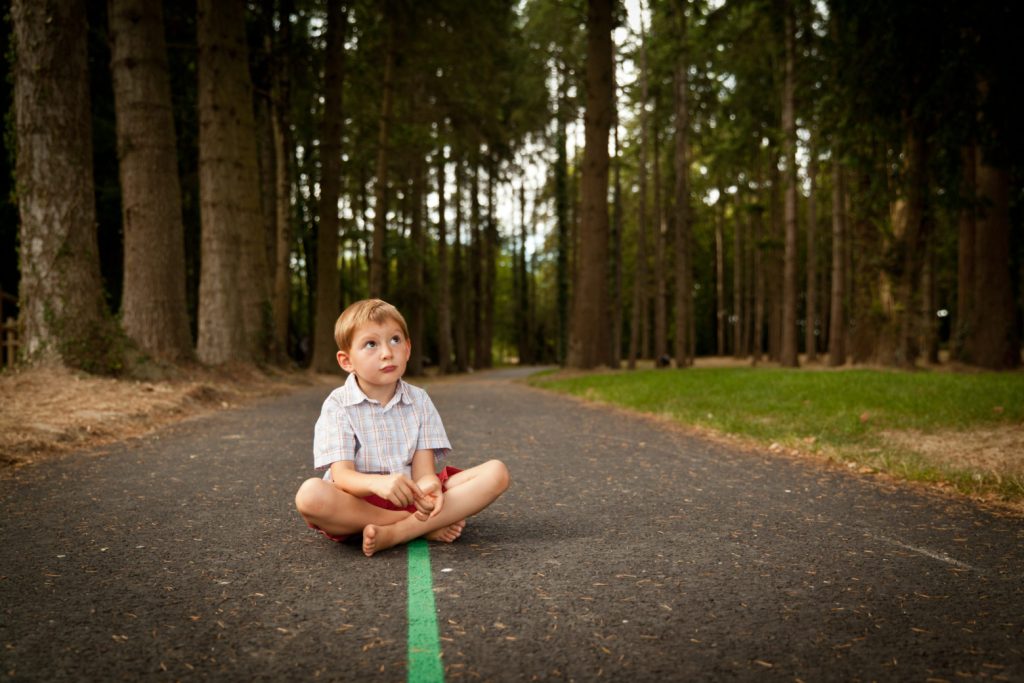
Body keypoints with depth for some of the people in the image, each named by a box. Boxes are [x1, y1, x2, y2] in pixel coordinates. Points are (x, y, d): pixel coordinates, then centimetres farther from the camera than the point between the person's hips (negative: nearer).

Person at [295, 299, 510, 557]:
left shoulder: (419, 400, 5)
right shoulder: (338, 405, -4)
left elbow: (423, 469, -5)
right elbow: (341, 475, -16)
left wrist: (428, 487, -31)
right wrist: (377, 483, -39)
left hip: (410, 497, 3)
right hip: (359, 502, -3)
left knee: (496, 472, -14)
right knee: (310, 494, -36)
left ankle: (394, 533, -27)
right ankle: (430, 526, -23)